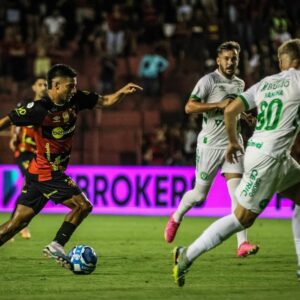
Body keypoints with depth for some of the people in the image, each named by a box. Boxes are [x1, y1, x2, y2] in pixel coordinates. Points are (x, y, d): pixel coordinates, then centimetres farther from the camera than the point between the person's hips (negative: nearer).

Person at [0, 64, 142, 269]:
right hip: (47, 173, -7)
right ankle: (56, 246, -1)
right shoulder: (40, 109, -19)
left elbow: (104, 102, 8)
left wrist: (122, 92, -9)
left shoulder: (75, 99, 0)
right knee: (83, 205, -9)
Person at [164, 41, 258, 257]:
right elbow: (189, 107, -18)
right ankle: (176, 218, 38)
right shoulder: (209, 81, -8)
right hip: (210, 144, -4)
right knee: (200, 194, 7)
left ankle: (242, 244, -19)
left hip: (232, 143, 4)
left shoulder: (240, 84, 13)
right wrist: (219, 105, -23)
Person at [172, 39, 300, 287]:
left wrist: (233, 141, 23)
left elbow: (230, 110, 11)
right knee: (243, 218, -4)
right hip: (269, 157, -9)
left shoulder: (264, 83, 13)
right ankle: (187, 256, -2)